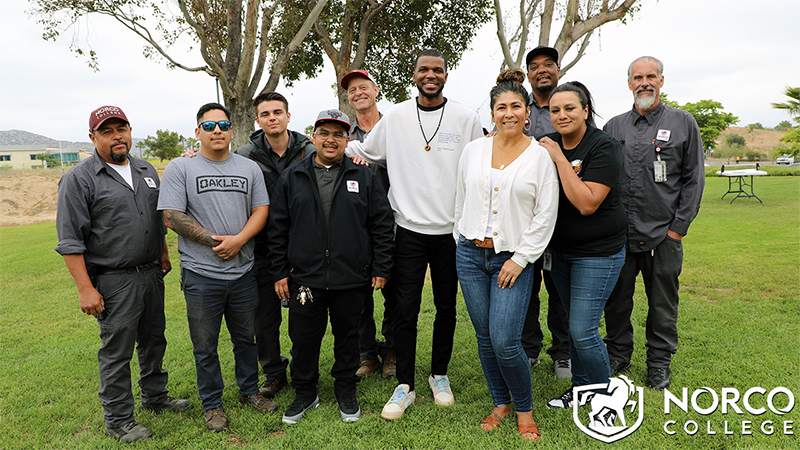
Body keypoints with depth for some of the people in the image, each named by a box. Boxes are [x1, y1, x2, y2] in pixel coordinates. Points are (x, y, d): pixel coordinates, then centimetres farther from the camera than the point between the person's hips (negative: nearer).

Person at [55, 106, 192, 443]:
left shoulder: (147, 171, 10)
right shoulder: (78, 179, -9)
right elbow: (71, 240, -12)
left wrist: (164, 255, 19)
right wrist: (85, 288, -16)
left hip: (152, 274, 6)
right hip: (114, 281, -6)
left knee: (154, 339, 18)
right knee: (117, 350, 4)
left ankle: (155, 396, 37)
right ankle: (118, 419, 19)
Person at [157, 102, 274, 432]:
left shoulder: (249, 168, 8)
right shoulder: (180, 169, -2)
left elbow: (261, 210, 2)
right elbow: (171, 217, -10)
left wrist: (239, 239, -15)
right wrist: (214, 240, -15)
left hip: (244, 271, 3)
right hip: (201, 274, -3)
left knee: (246, 337, 16)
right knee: (205, 345, 10)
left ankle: (249, 390, 36)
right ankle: (212, 404, 27)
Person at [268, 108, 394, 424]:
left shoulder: (364, 178, 4)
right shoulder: (291, 179, 6)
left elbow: (382, 225, 3)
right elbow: (278, 230, 7)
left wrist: (381, 268, -1)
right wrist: (280, 273, 3)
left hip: (351, 279, 0)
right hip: (304, 278, 1)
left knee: (348, 336, 13)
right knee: (304, 338, 9)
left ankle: (346, 392, 32)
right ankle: (304, 394, 30)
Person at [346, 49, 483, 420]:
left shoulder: (465, 118, 0)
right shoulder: (395, 117, 2)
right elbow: (364, 153, 15)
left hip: (451, 229, 0)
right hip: (409, 228, 0)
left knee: (446, 308, 12)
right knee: (405, 310, 1)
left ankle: (439, 375, 31)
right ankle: (405, 385, 17)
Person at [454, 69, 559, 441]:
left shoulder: (540, 156, -2)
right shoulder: (473, 150, 7)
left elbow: (546, 215, -4)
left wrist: (521, 258, -8)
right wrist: (463, 240, 12)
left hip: (513, 259, -3)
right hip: (470, 256, 4)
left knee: (505, 342, -9)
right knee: (484, 338, 10)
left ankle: (524, 409, 16)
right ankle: (500, 402, 31)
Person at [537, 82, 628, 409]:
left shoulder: (604, 148, -17)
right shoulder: (548, 145, 2)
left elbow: (587, 204, -26)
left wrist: (559, 159, -25)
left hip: (598, 253, -6)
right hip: (561, 249, 6)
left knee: (583, 330, -6)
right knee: (574, 323, 17)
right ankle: (581, 387, 34)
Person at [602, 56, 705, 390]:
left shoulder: (683, 123, 3)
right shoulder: (614, 127, 9)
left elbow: (694, 178, 1)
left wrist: (679, 227, -5)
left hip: (664, 234, -2)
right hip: (618, 234, 2)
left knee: (663, 303, 10)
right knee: (617, 299, 10)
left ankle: (659, 363, 27)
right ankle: (618, 354, 29)